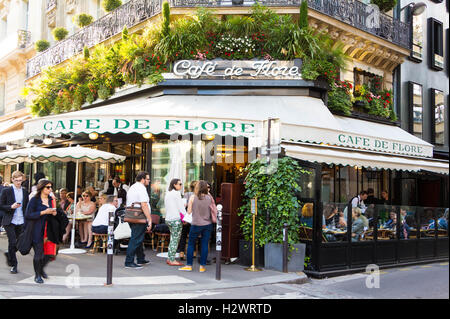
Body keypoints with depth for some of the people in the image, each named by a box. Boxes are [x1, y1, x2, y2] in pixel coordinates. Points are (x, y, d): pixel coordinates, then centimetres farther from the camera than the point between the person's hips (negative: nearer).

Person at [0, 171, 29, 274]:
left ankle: (9, 255, 36)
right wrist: (11, 207, -19)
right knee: (12, 242, -7)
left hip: (21, 222, 4)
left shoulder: (25, 192, 9)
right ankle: (13, 265, 6)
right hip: (10, 222, -4)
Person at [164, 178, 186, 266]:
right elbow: (181, 207, -11)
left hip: (168, 219, 9)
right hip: (176, 219, -9)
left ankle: (170, 259, 17)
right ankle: (172, 260, -1)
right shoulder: (176, 193, -11)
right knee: (175, 240, -3)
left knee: (173, 239, 15)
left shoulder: (167, 193, 14)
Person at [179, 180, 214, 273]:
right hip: (207, 224, 2)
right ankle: (202, 266, 9)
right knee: (204, 245, 6)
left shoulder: (193, 197, -7)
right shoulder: (209, 198, -1)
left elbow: (189, 211, -3)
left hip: (196, 224, -2)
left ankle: (189, 265, 12)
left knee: (191, 244, 9)